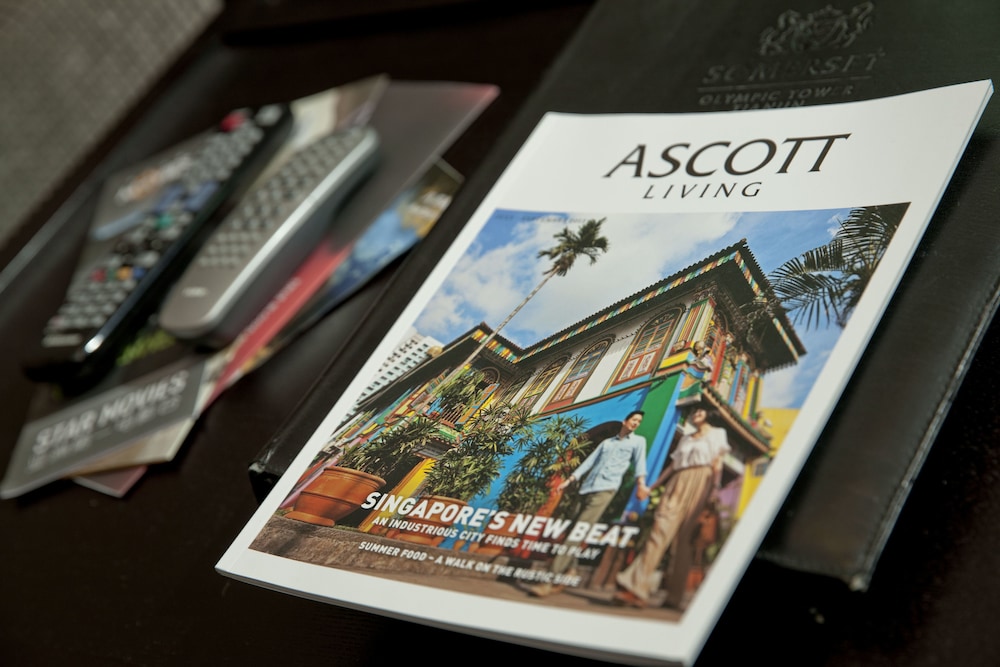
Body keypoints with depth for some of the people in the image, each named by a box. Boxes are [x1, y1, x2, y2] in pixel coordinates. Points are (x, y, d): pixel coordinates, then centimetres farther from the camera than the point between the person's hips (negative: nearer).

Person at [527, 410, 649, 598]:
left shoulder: (638, 441, 14)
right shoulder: (606, 442, 26)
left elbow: (639, 462, -1)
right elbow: (589, 462, 22)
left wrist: (640, 483, -18)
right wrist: (569, 480, 14)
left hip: (605, 490, -6)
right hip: (587, 489, 6)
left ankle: (550, 582, -23)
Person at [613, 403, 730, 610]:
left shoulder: (717, 433, 14)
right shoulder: (685, 438, 29)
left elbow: (717, 464, 2)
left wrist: (715, 488, -13)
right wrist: (651, 488, 17)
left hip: (699, 484, -4)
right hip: (677, 485, 4)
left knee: (686, 538, -11)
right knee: (660, 531, -11)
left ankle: (675, 596, -17)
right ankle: (636, 587, -23)